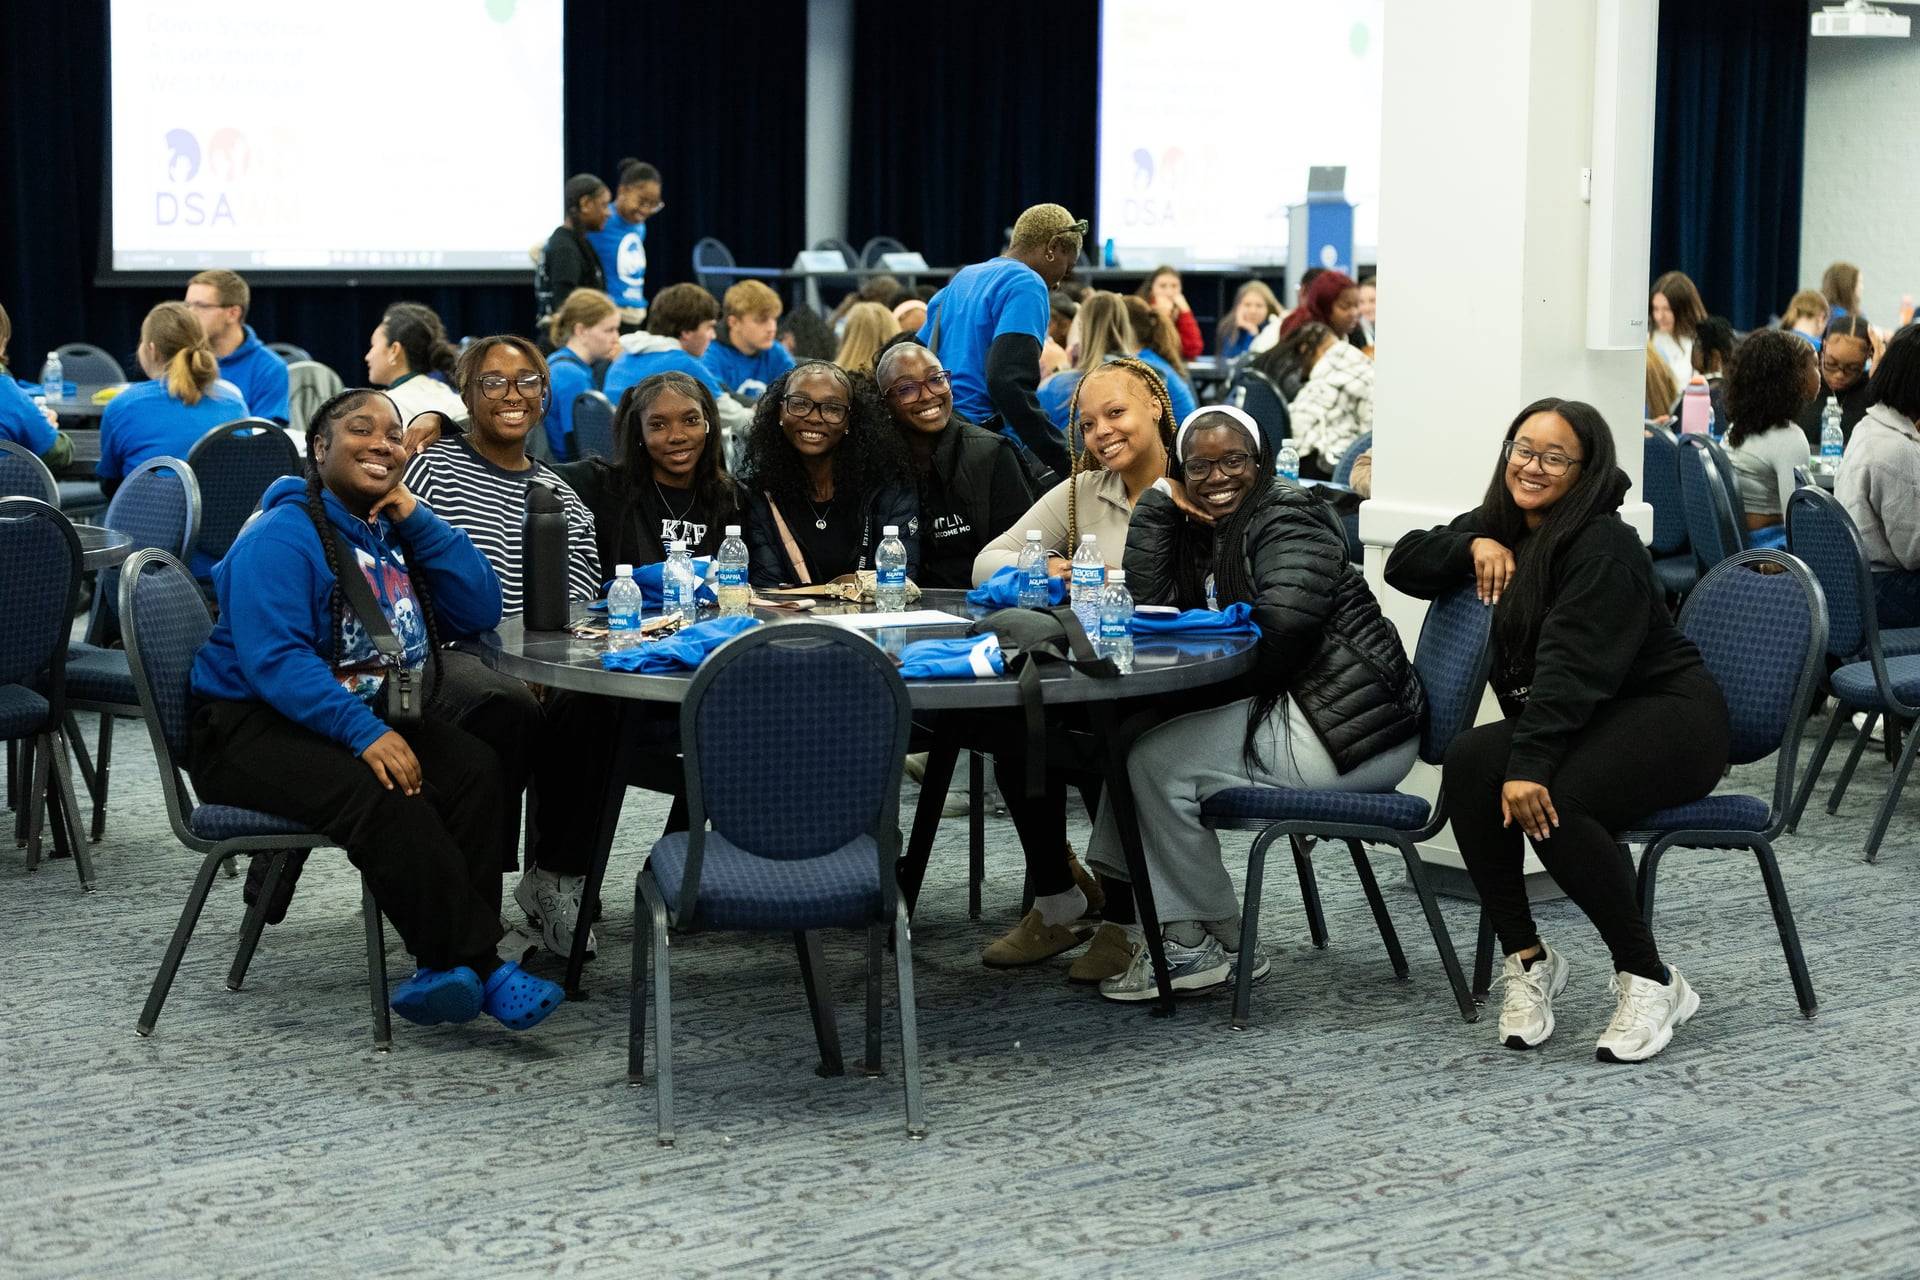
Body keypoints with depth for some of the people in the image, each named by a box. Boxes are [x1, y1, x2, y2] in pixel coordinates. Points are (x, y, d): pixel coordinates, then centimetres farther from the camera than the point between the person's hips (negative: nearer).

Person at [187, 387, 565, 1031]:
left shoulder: (398, 531, 14)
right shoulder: (283, 536, -10)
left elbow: (481, 611, 6)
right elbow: (274, 659, -22)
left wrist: (418, 519, -4)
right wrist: (363, 733, -33)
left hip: (375, 714, 7)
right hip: (254, 727, -7)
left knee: (475, 769, -22)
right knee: (385, 799, -34)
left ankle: (445, 969, -25)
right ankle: (483, 968, -26)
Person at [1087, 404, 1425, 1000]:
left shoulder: (1288, 517, -9)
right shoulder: (1206, 530, 19)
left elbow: (1282, 626, -22)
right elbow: (1150, 597, 5)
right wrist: (1162, 501, 4)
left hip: (1353, 731, -10)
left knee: (1158, 761, -16)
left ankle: (1214, 945, -5)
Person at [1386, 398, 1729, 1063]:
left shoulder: (1604, 545, -16)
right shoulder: (1502, 525, 11)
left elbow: (1572, 664, -26)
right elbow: (1403, 565, 13)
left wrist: (1530, 763, -35)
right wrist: (1473, 545, -6)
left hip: (1670, 715, -7)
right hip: (1577, 724, 7)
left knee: (1549, 801, -34)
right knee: (1469, 760, -23)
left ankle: (1652, 982, -19)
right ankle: (1527, 958, -14)